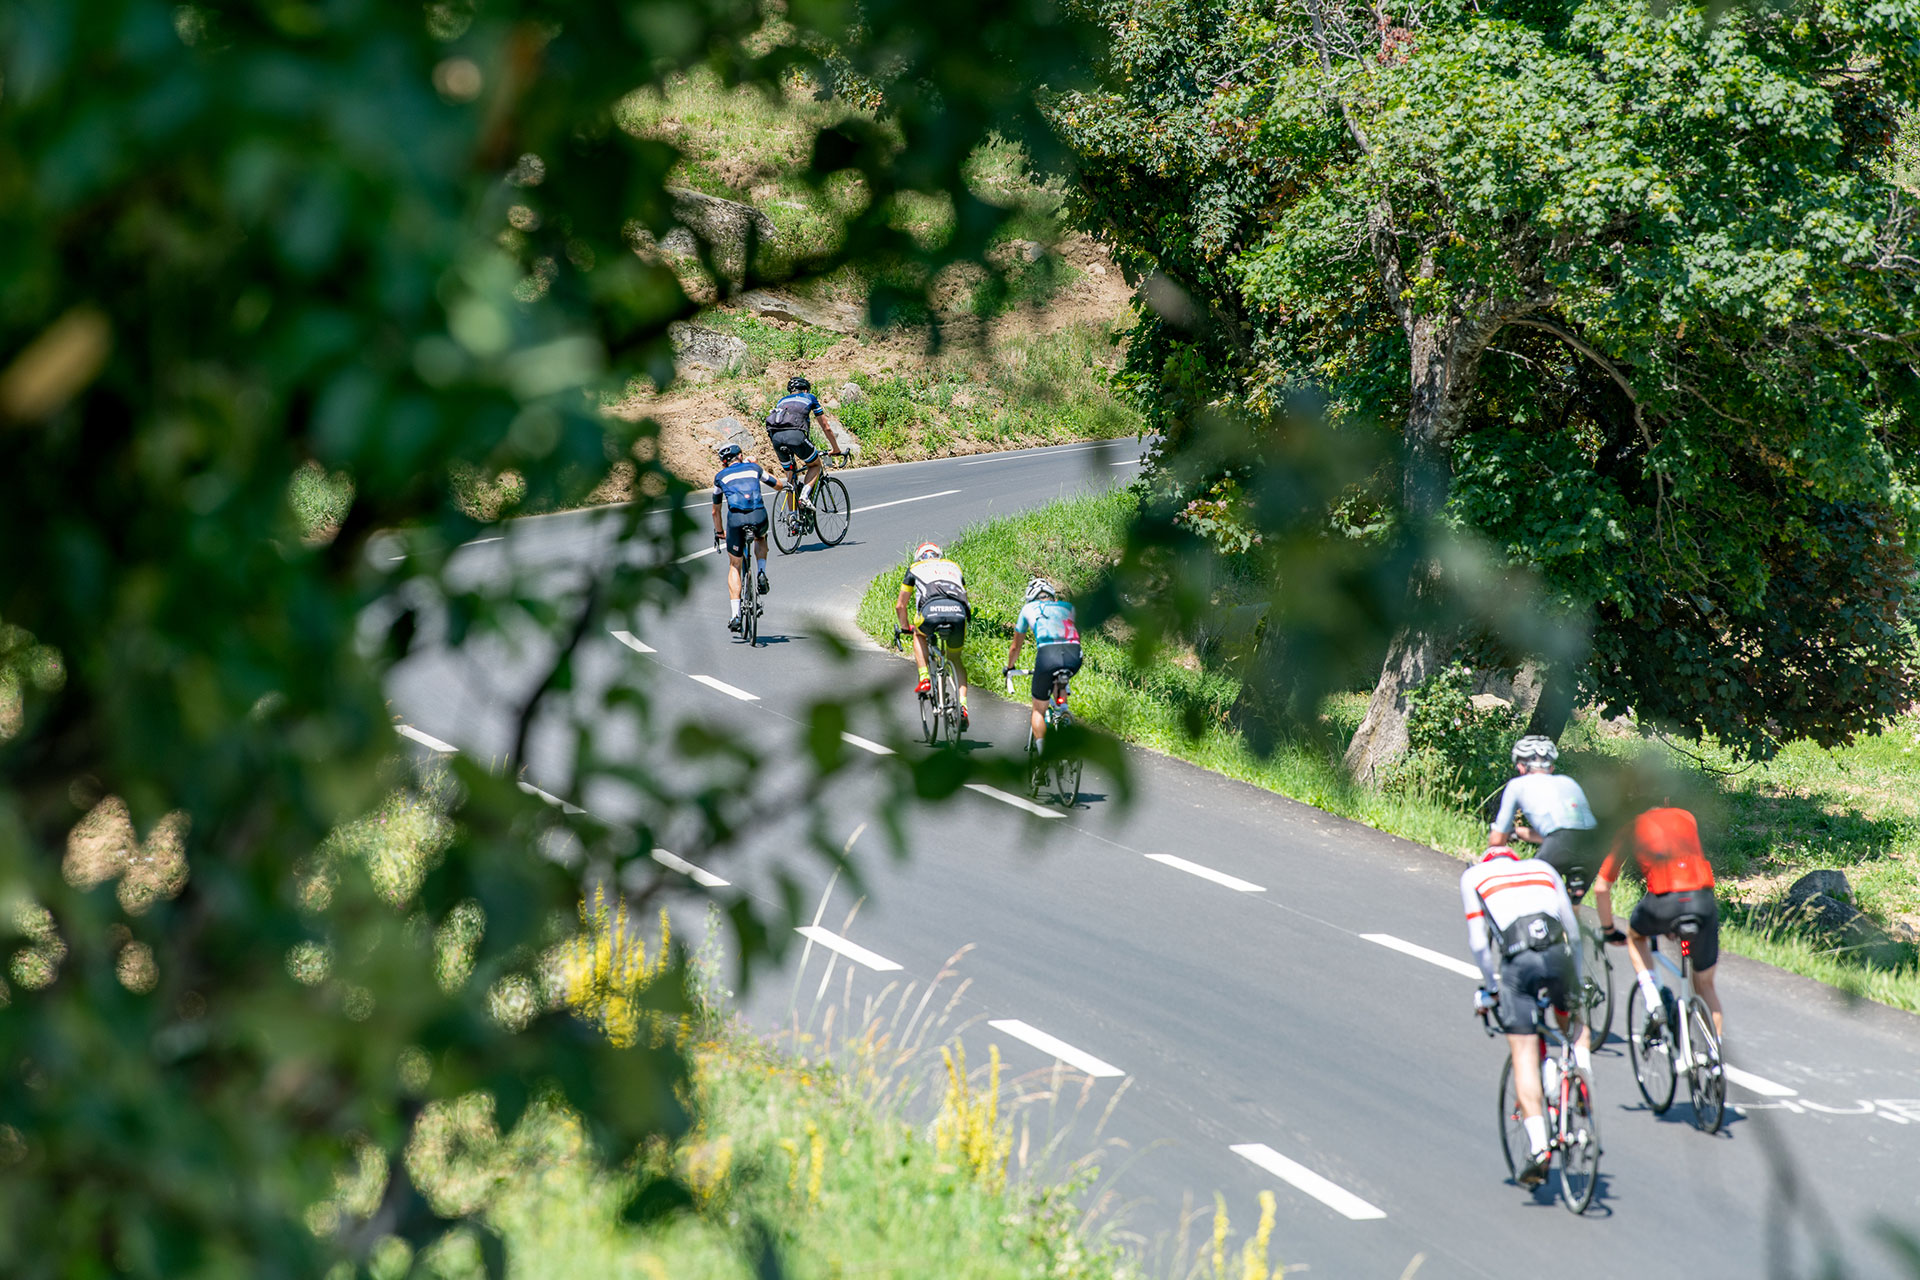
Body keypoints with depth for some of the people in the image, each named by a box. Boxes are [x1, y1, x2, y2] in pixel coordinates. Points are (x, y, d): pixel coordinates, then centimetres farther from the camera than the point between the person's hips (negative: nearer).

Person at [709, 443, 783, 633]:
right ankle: (762, 575, 15)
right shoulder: (753, 468, 20)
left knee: (735, 566, 16)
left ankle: (736, 615, 6)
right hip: (758, 517, 1)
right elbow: (779, 485, 32)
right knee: (761, 538, 39)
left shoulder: (720, 477, 21)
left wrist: (719, 532, 45)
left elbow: (716, 511, 29)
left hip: (736, 519, -1)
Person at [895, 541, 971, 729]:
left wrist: (905, 626, 53)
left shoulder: (915, 568, 31)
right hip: (958, 613, 2)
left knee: (919, 635, 34)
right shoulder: (953, 566, 37)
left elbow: (900, 606, 36)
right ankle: (962, 706, 7)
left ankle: (924, 679, 17)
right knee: (956, 659, 24)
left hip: (931, 612, -2)